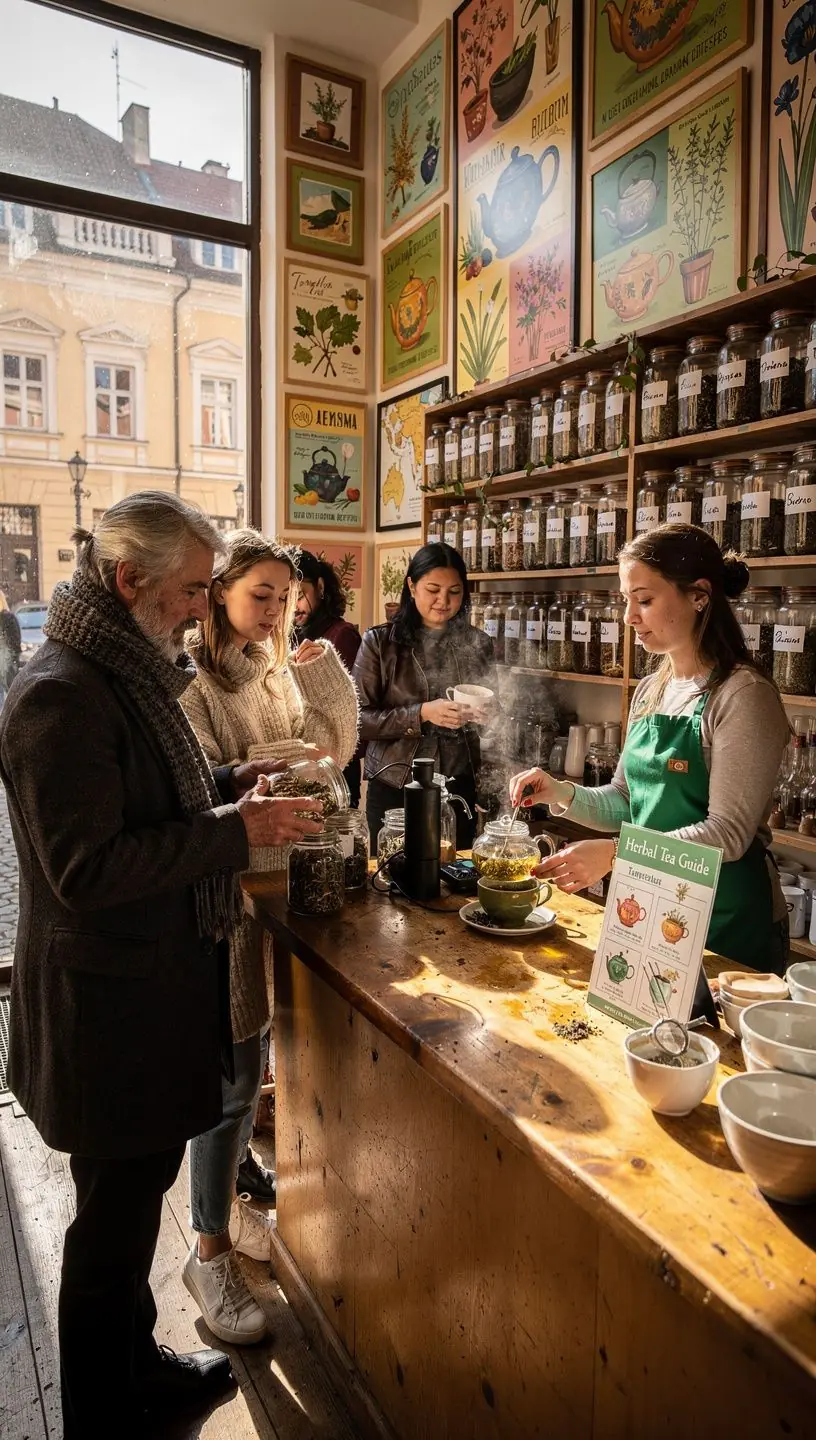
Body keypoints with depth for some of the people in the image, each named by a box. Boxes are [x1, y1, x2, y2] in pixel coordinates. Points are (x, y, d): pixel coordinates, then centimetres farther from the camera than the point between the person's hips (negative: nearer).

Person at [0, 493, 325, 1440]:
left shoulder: (127, 675, 9)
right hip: (109, 1001, -9)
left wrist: (233, 784, 4)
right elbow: (84, 869, -25)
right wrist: (237, 831, -24)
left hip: (158, 979, 9)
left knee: (139, 1190, 24)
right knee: (115, 1215, 10)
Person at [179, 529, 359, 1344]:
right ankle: (209, 1253, 19)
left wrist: (324, 672, -6)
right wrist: (279, 767, -22)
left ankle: (234, 1174, 44)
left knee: (256, 1057, 20)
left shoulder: (280, 669, 9)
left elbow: (336, 750, 5)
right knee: (233, 1074, 0)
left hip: (281, 880, 7)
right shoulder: (189, 680, -14)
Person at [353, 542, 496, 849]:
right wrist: (421, 714, -19)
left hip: (458, 789, 2)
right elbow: (359, 720, -9)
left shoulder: (478, 644, 4)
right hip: (394, 790, -2)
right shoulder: (379, 642, -3)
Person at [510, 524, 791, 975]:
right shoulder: (649, 692, 6)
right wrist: (563, 795, -7)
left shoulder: (743, 694, -16)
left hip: (727, 921, -7)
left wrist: (614, 853, -30)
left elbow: (728, 832, -21)